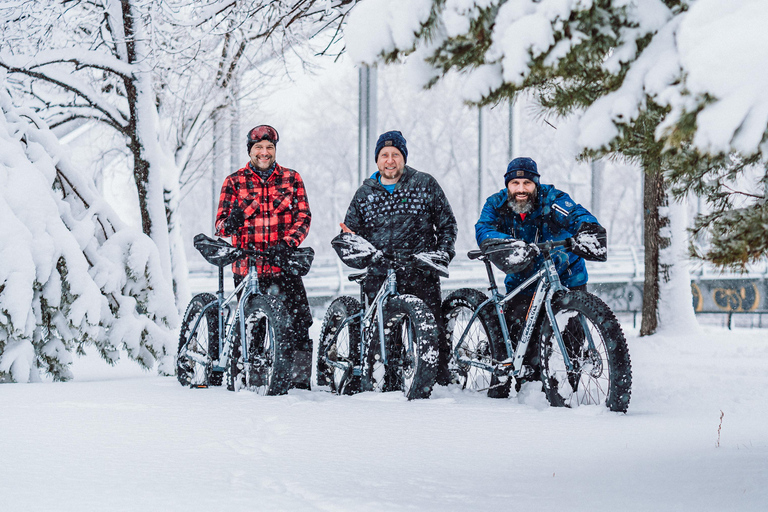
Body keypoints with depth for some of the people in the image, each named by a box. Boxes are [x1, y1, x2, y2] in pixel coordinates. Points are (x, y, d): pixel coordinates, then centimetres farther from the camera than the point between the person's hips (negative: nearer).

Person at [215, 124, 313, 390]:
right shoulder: (235, 182, 8)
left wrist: (288, 243, -17)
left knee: (300, 318, -10)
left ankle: (300, 377, -2)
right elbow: (221, 223, 3)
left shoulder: (292, 179, 9)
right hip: (248, 266, 0)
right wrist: (230, 223, -22)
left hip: (283, 263, 0)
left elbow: (303, 217, 1)